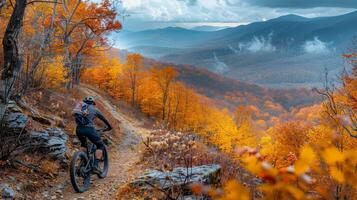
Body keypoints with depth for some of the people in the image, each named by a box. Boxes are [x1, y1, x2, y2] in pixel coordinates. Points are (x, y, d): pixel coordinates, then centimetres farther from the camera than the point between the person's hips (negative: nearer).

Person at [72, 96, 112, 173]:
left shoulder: (80, 107, 27)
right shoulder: (95, 109, 18)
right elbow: (104, 120, 30)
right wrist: (109, 127, 47)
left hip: (78, 129, 4)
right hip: (88, 129, -4)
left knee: (83, 144, 33)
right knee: (100, 145, 14)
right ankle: (96, 166, 0)